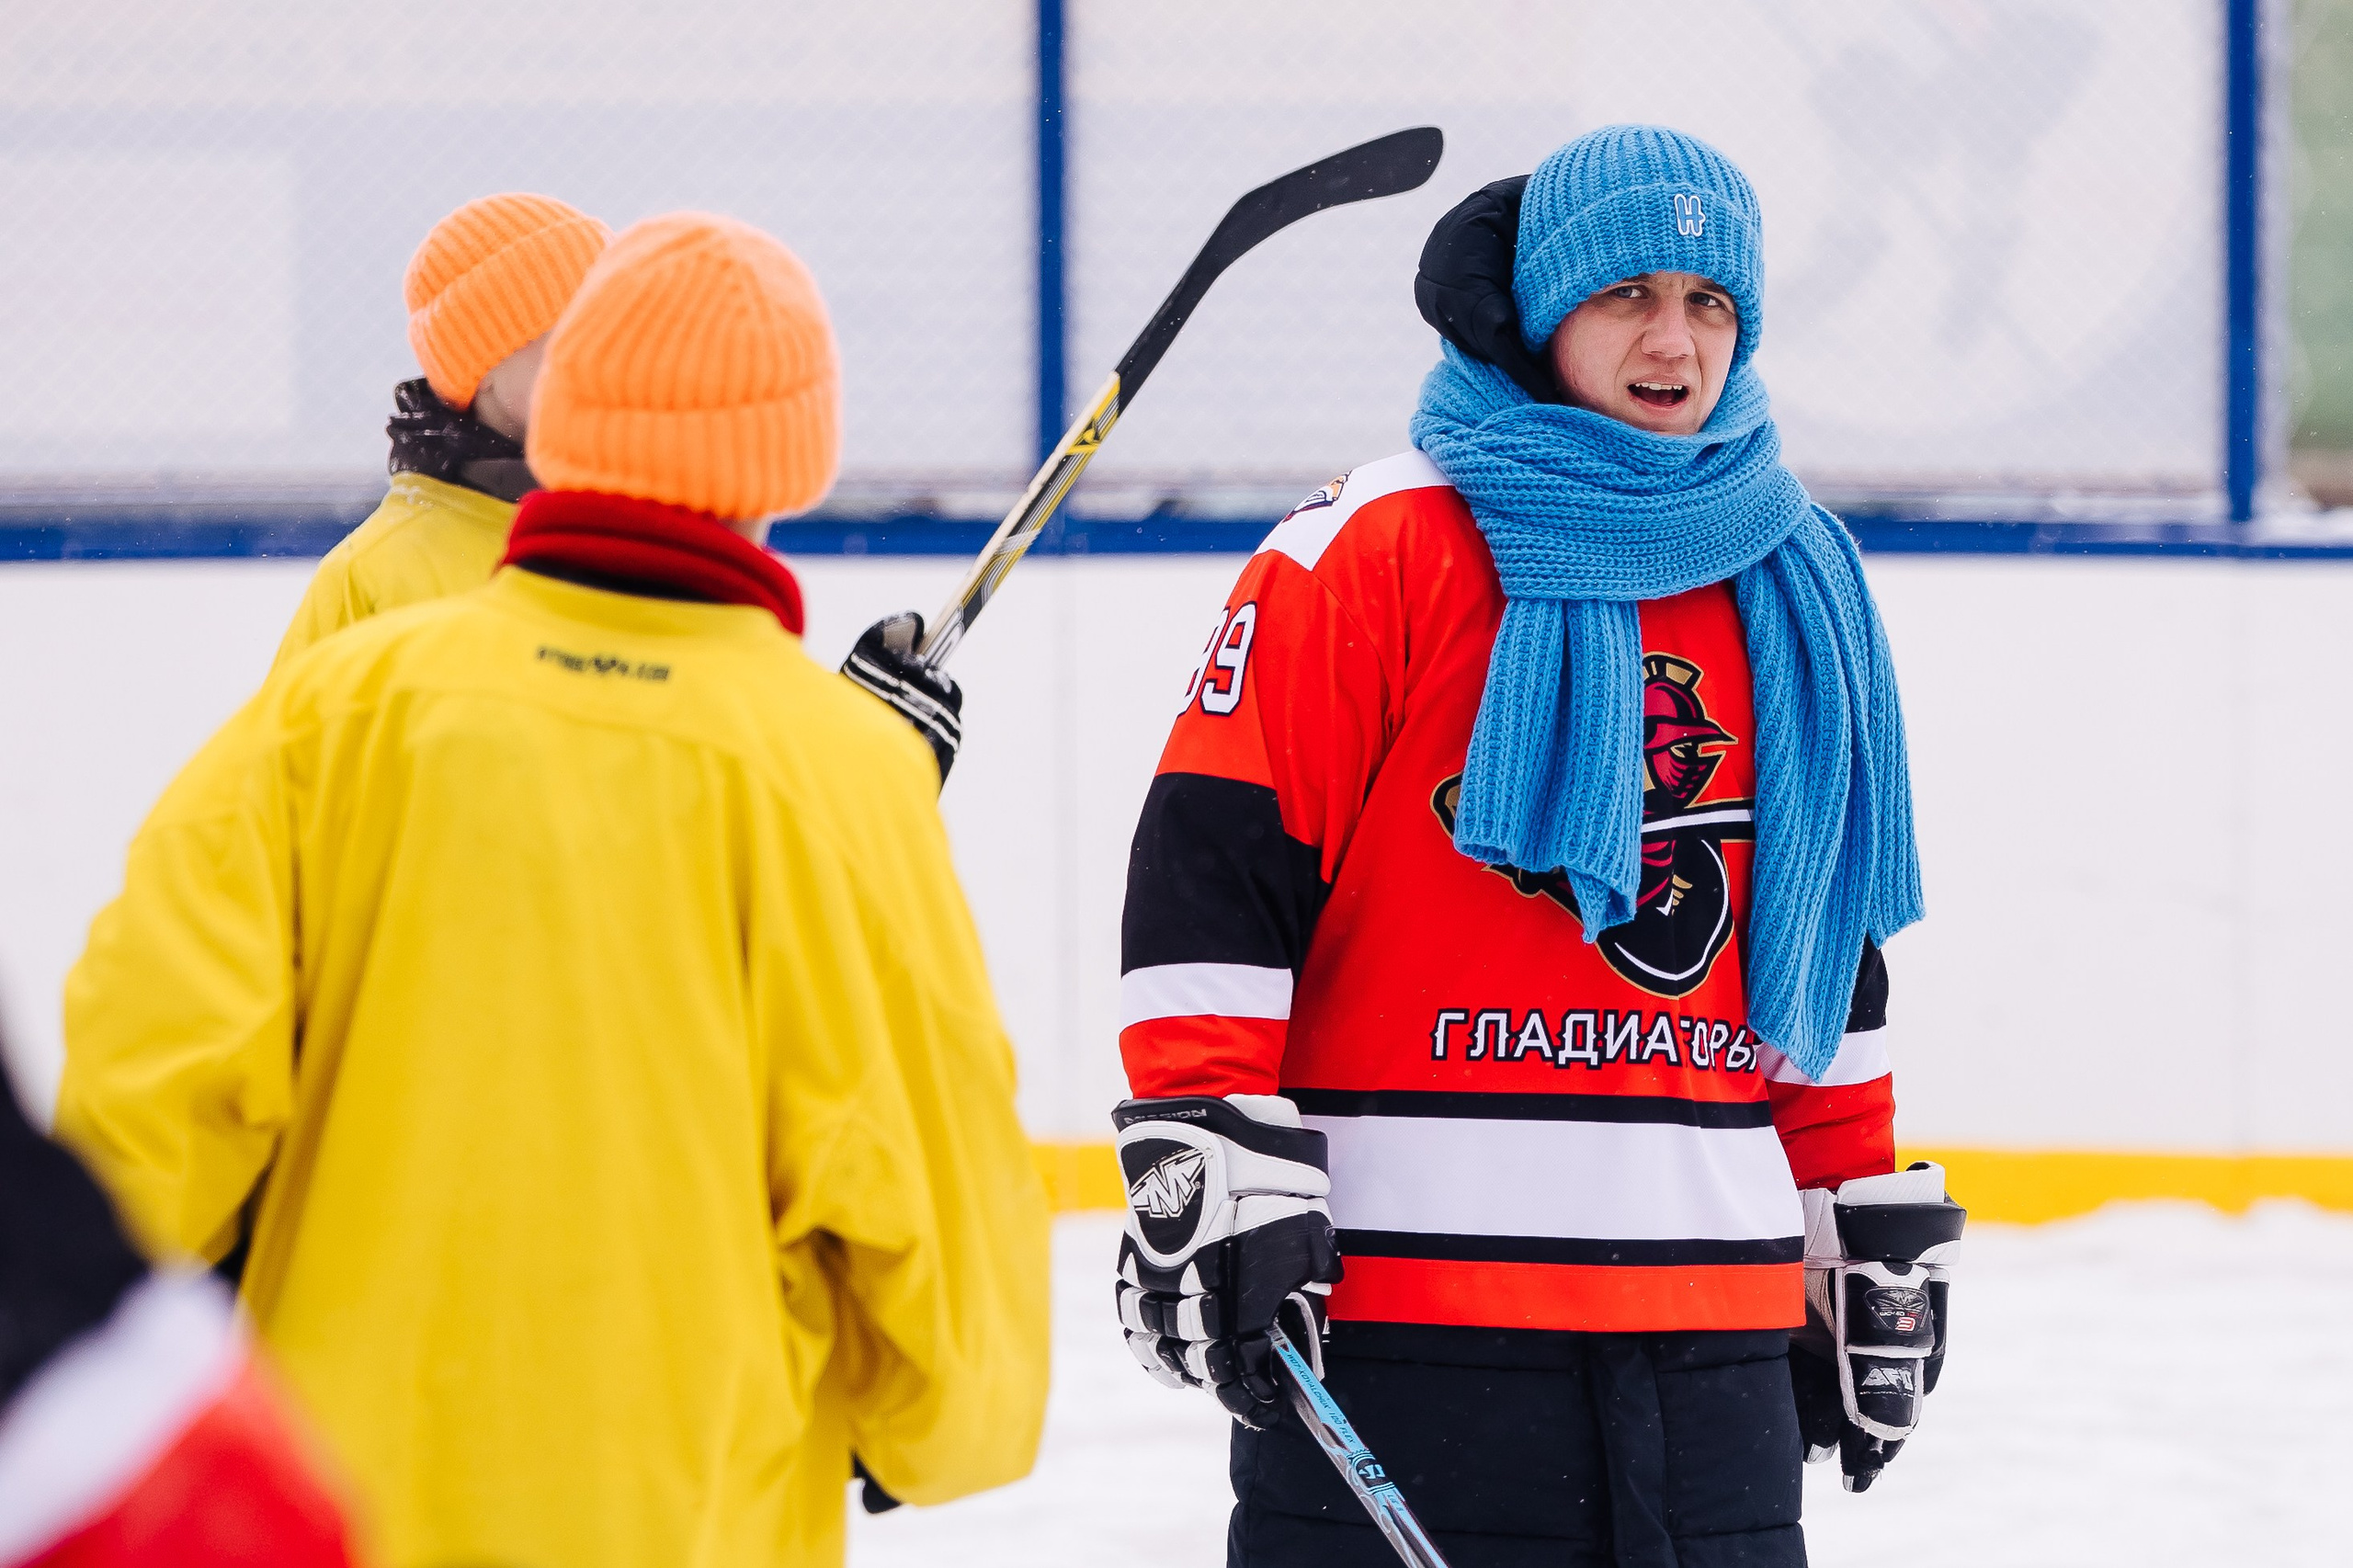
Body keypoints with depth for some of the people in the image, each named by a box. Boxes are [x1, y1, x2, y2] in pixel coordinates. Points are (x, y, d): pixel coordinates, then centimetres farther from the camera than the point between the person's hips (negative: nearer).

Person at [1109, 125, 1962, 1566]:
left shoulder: (1795, 596, 16)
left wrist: (1875, 1230, 22)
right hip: (1402, 1291, -6)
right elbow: (1212, 861, -9)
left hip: (1710, 1317, 6)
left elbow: (1832, 945, 24)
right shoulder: (1375, 552, -4)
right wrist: (1208, 1161, -17)